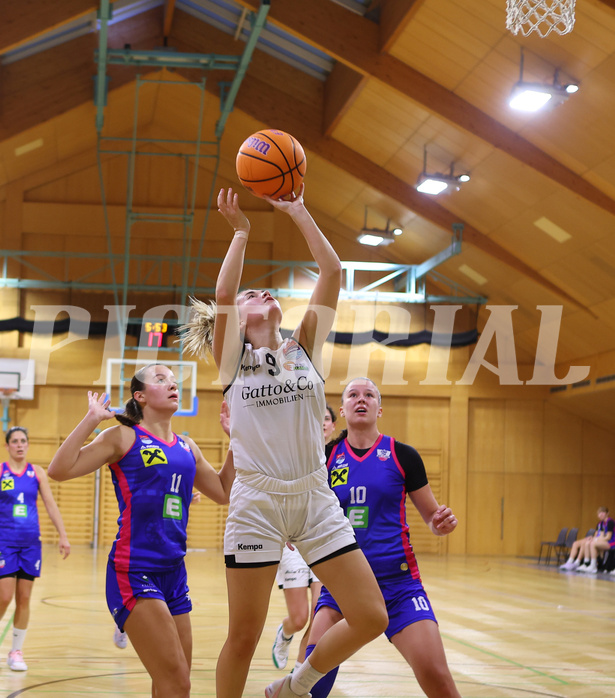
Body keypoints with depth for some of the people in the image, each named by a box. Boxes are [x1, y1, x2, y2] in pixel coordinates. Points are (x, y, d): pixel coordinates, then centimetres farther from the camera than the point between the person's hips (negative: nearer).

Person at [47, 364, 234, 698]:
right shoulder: (124, 436, -1)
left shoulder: (187, 448, 15)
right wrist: (91, 419, -11)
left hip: (174, 573, 7)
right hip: (134, 573, -7)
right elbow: (60, 470, -10)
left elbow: (223, 492, 25)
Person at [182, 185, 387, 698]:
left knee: (371, 618, -2)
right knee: (243, 637, 0)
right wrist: (240, 231, -7)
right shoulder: (232, 359, 4)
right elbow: (222, 296, -14)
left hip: (316, 500, 3)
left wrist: (298, 212, 3)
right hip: (257, 502, -3)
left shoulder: (305, 348, 11)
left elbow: (332, 273, 3)